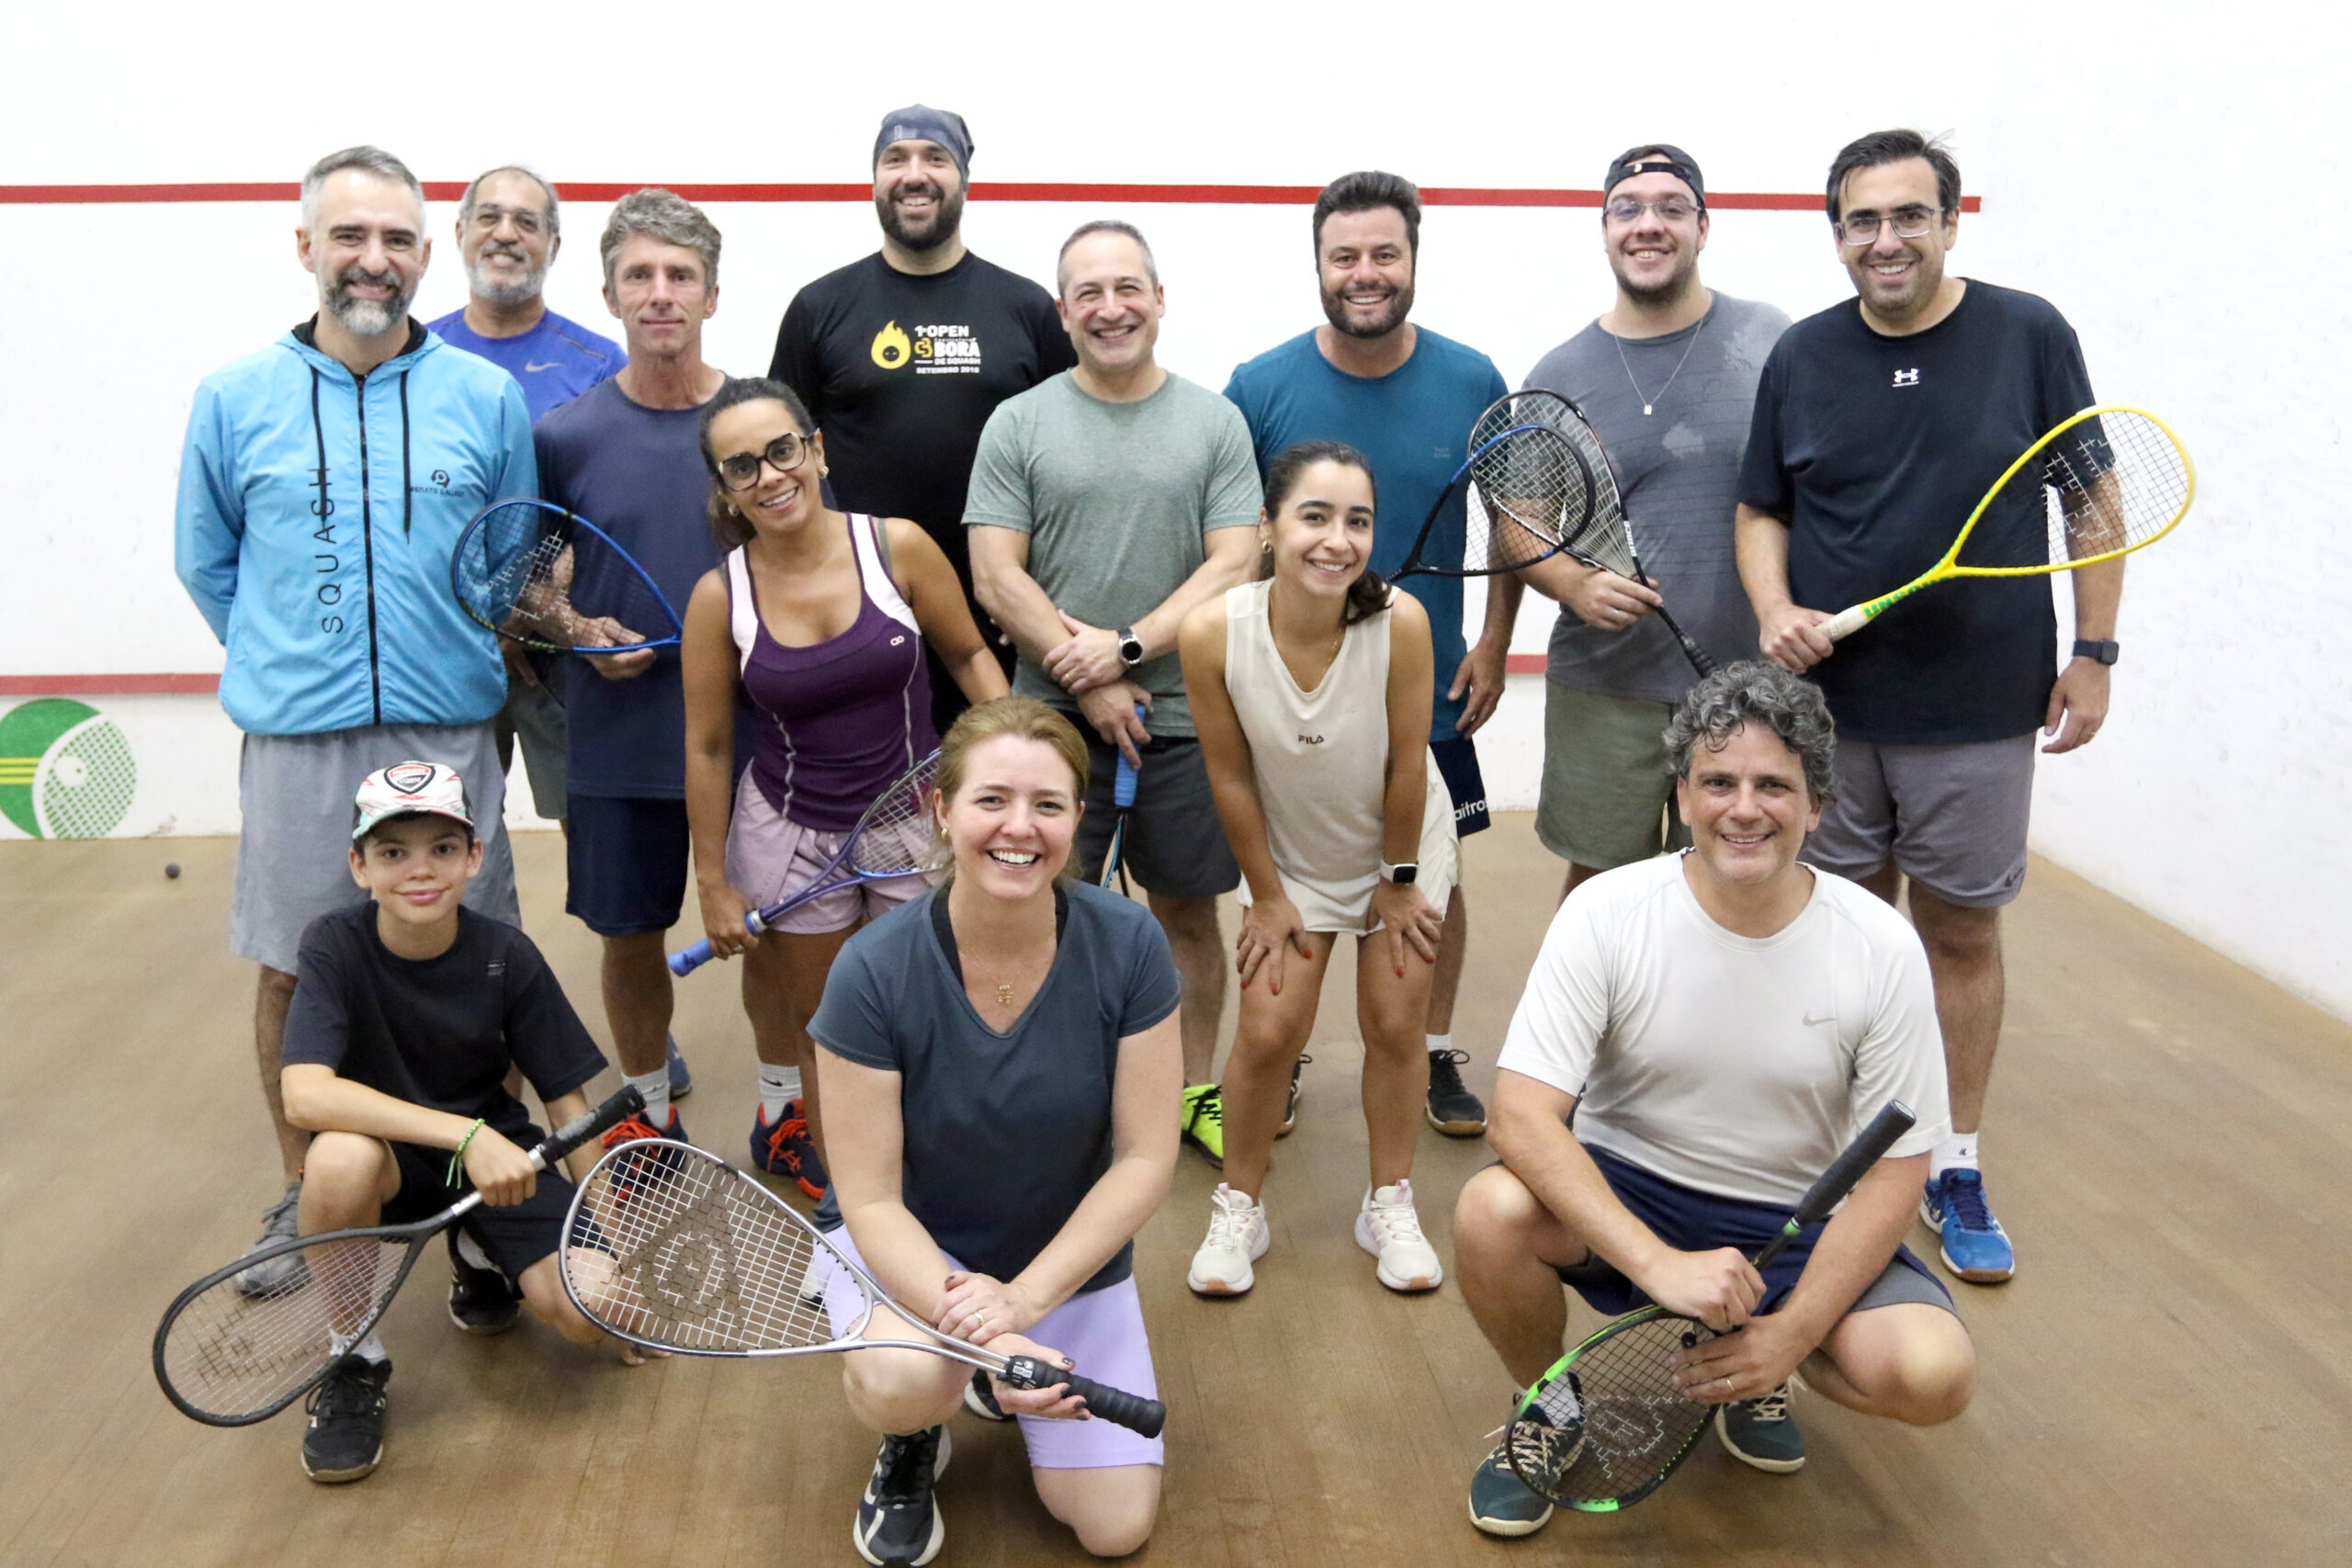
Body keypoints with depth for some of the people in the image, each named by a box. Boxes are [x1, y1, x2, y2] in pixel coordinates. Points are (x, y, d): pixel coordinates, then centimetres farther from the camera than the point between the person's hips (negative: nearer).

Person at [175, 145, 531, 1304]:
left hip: (448, 736, 0)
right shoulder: (235, 400, 3)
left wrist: (466, 663, 6)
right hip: (293, 742, 1)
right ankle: (303, 1194, 26)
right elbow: (206, 562, 12)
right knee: (291, 977, 9)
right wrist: (280, 668, 10)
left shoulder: (487, 399, 2)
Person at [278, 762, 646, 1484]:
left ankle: (483, 1258, 16)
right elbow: (304, 1094, -32)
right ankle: (353, 1360, -10)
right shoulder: (335, 948, -17)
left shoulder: (506, 957, -13)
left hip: (495, 1155, 1)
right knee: (341, 1157, -38)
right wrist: (465, 1135, -42)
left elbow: (568, 1103, -6)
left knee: (587, 1310, -22)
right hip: (387, 1158, -1)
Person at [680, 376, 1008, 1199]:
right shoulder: (719, 598, -10)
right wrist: (713, 883, 1)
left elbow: (969, 655, 2)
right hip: (792, 835, 0)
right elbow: (708, 749, -2)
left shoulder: (898, 546, -12)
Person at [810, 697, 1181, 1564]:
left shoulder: (1127, 945, -21)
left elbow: (1145, 1157, -15)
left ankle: (1004, 1383, 27)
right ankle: (912, 1441, 5)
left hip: (1073, 1255, 2)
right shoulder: (874, 971, -25)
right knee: (903, 1381, -35)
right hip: (916, 1249, -2)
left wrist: (1024, 1300, -24)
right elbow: (872, 1199, -20)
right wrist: (978, 1329, -34)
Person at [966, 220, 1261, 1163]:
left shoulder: (1215, 422, 5)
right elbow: (995, 578, -4)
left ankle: (1197, 1091, 27)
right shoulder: (1019, 424, 3)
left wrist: (1126, 647, -15)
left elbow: (1233, 566, -4)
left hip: (1185, 718, 1)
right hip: (1053, 720, -1)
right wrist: (1090, 684, -11)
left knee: (1188, 911, 11)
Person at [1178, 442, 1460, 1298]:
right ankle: (1238, 1209, 23)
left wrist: (1399, 881, -6)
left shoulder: (1401, 622, -31)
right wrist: (1266, 895, -6)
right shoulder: (1213, 632, -29)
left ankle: (1389, 1207, 27)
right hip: (1290, 853, 0)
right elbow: (1232, 778, -15)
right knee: (1268, 1031, 0)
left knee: (1395, 1024, 4)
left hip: (1401, 844, 0)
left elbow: (1407, 766, -18)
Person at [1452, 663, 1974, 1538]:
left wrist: (1790, 1334, -18)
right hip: (1622, 1194, -1)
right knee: (1491, 1213, -32)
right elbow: (1522, 1115, -23)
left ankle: (1753, 1377, 12)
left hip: (1797, 1220, 1)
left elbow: (1894, 1171, -8)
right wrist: (1660, 1262, -35)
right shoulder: (1606, 912, -16)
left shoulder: (1881, 949, -13)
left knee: (1933, 1375, -25)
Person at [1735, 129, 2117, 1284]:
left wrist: (2094, 649, -2)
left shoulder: (2030, 335, -2)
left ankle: (1956, 1168, 22)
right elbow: (1761, 512, 8)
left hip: (1981, 711, -1)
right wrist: (1775, 611, -11)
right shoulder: (1801, 357, 3)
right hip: (1830, 705, 2)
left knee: (1963, 932, 8)